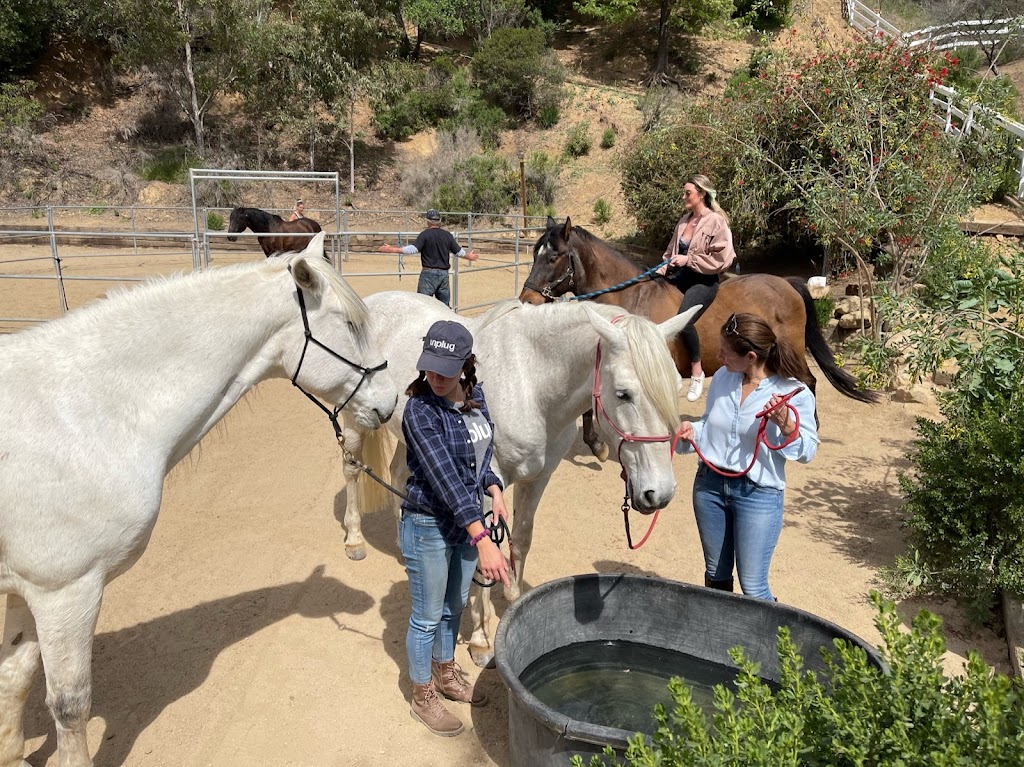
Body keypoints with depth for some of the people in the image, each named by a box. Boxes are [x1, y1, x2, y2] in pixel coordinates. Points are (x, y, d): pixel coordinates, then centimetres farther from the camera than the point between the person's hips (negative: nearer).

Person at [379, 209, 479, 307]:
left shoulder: (425, 234, -7)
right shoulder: (447, 235, 7)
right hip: (444, 273, 5)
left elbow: (413, 249, -18)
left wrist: (392, 249, -16)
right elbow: (458, 252, 14)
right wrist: (469, 256, 35)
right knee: (445, 305, 11)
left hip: (429, 273, -5)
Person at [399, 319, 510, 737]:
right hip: (429, 528, -7)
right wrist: (483, 540, -38)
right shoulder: (421, 410, -25)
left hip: (468, 520, 7)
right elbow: (445, 477, -33)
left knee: (455, 606, 25)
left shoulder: (475, 397, -4)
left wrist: (494, 489, -5)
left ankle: (446, 674, 48)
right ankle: (423, 698, 34)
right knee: (427, 617, 11)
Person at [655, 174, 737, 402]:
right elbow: (672, 249, 22)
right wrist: (664, 268, 4)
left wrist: (688, 259, -19)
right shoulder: (685, 219, 12)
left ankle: (697, 372, -12)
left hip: (704, 280, -8)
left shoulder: (716, 221, -10)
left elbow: (722, 259, -15)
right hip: (682, 277, 8)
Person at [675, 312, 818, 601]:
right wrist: (692, 431, -6)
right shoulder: (722, 378, 2)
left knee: (753, 587, 1)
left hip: (758, 494, -5)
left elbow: (808, 451, -10)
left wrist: (786, 425, -28)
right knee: (715, 575, 20)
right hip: (709, 485, 5)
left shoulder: (794, 393, -13)